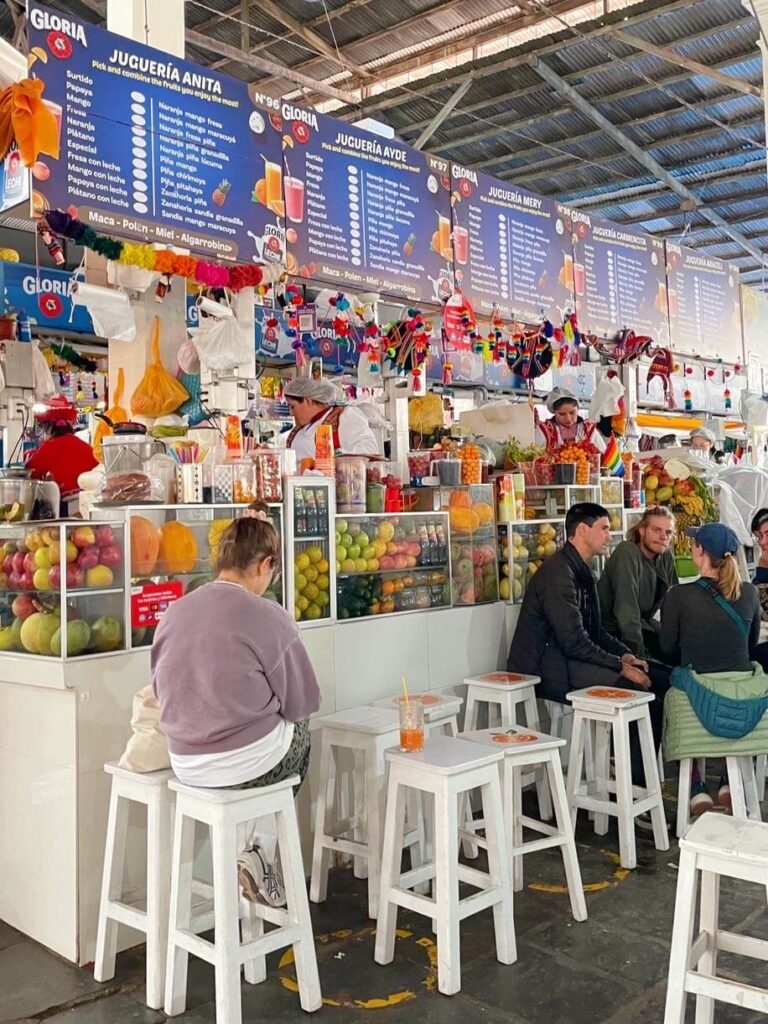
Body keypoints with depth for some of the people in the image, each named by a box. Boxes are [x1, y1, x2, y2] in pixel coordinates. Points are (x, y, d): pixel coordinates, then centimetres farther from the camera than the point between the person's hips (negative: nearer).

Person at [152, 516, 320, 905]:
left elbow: (162, 693, 12)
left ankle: (260, 857, 22)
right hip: (248, 763, -6)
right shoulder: (267, 617, -15)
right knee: (300, 730, 26)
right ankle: (261, 852, 17)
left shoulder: (174, 613, 2)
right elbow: (302, 703, -7)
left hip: (186, 766, 6)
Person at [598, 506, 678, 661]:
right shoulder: (627, 554, -21)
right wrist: (639, 655, -30)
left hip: (642, 622, 8)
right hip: (613, 629, -7)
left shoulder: (666, 556, 1)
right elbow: (626, 609, -28)